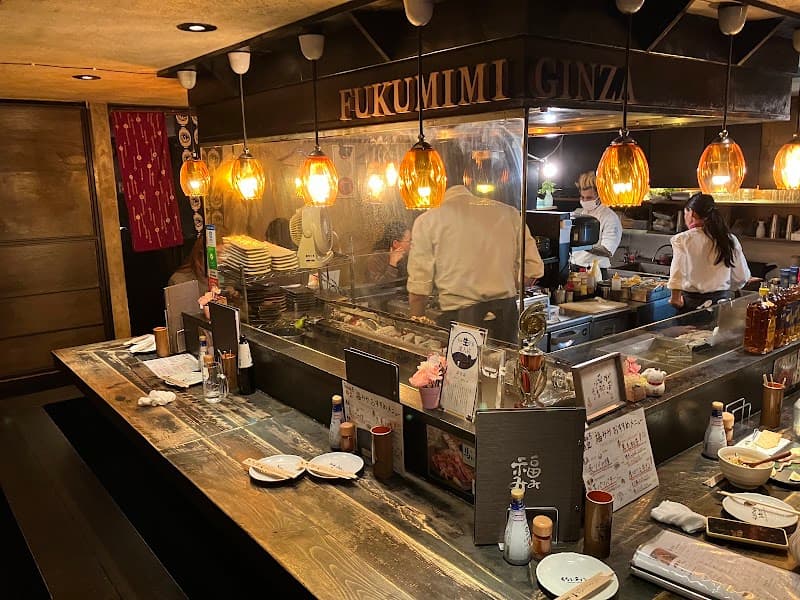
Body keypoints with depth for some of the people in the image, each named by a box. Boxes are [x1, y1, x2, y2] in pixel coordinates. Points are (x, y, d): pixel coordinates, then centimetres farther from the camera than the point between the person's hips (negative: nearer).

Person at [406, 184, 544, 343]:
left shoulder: (427, 220, 2)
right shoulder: (509, 212, 11)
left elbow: (419, 287, -1)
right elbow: (533, 268, 8)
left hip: (459, 315, -3)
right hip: (506, 313, 4)